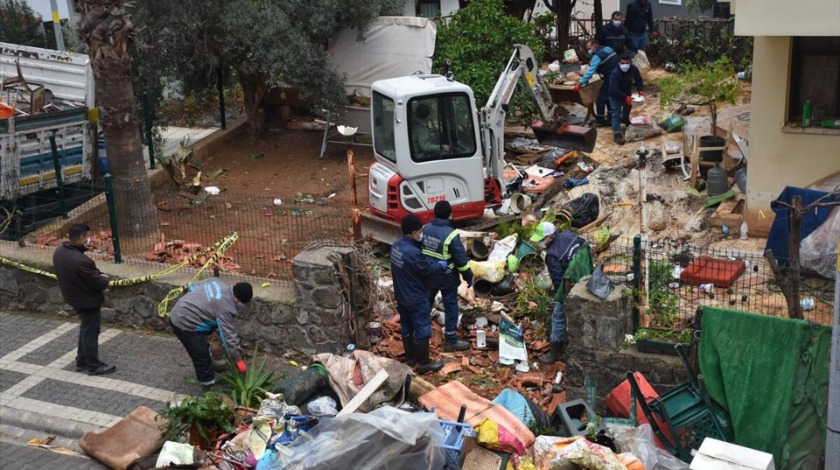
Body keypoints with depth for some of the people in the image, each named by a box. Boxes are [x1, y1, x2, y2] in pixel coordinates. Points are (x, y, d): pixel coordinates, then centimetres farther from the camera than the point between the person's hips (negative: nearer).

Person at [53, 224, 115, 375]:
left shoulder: (59, 251, -6)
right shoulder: (80, 261, -36)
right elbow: (98, 283, -26)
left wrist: (97, 275, 1)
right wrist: (104, 279, -2)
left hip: (74, 297, 9)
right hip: (88, 301, -9)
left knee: (85, 329, 25)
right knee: (91, 333, 8)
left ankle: (82, 361, 37)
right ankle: (93, 366, 23)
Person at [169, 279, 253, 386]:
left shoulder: (217, 283, 3)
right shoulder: (225, 308, -20)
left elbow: (193, 288, 15)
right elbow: (228, 336, -16)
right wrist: (238, 360, -8)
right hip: (186, 324, -10)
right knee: (202, 357, 1)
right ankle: (209, 383, 15)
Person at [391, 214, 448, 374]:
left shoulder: (396, 246, -3)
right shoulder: (413, 252, -32)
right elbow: (428, 269, -18)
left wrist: (434, 262, 5)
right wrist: (442, 264, -1)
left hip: (401, 296, 9)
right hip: (416, 299, -9)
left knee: (407, 327, 22)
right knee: (422, 330, 7)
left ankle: (410, 357, 37)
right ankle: (423, 363, 20)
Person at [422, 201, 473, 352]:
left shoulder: (425, 229, -4)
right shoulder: (451, 234, -23)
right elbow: (461, 259, -18)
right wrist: (469, 277, -6)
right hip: (447, 278, -6)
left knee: (425, 304, 22)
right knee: (450, 307, 7)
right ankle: (450, 341, 14)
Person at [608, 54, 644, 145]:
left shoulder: (634, 69, -21)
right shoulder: (615, 73, -37)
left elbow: (638, 80, -7)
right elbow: (614, 89, -39)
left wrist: (640, 90, -24)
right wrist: (625, 97, -44)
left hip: (627, 93, 6)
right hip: (615, 96, -6)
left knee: (627, 107, 30)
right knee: (616, 113, -12)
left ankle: (625, 120, 62)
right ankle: (616, 133, -13)